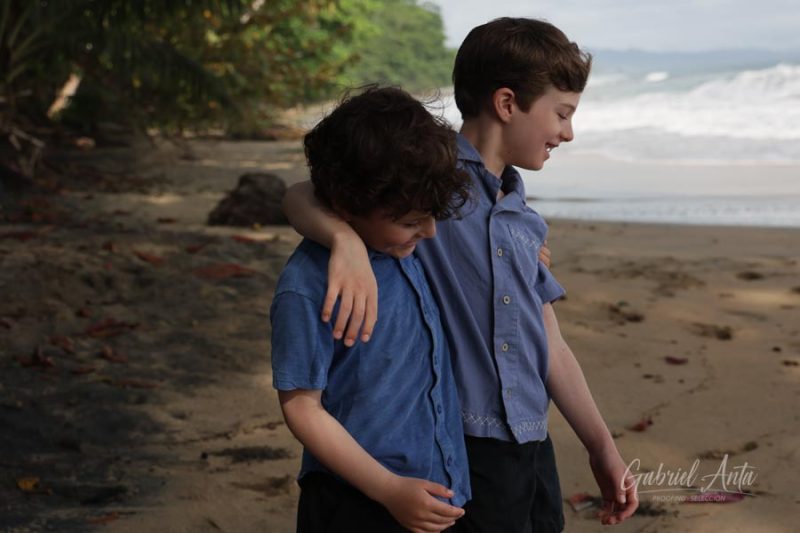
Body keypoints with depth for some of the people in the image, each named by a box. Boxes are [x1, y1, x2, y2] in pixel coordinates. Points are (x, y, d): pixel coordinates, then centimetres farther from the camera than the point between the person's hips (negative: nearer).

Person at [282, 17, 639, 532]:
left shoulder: (525, 221, 15)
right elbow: (304, 195, -18)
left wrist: (603, 449, 19)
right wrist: (347, 240, -40)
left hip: (533, 449, 7)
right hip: (461, 449, -7)